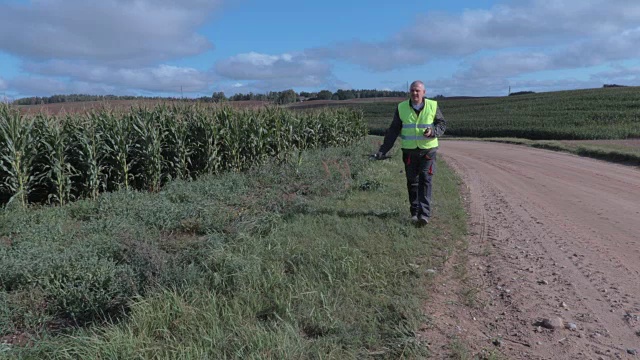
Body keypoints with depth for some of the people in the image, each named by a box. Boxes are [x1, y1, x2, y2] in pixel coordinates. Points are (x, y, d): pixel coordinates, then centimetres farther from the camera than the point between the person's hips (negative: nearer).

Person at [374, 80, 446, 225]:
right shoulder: (401, 108, 0)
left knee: (425, 180, -10)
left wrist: (433, 131, -17)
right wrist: (383, 149, -1)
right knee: (412, 182, 6)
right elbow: (393, 131, 4)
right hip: (409, 151, 2)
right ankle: (415, 212, 17)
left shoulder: (433, 106, -2)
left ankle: (424, 214, -11)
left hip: (428, 150, -1)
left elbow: (442, 124, 5)